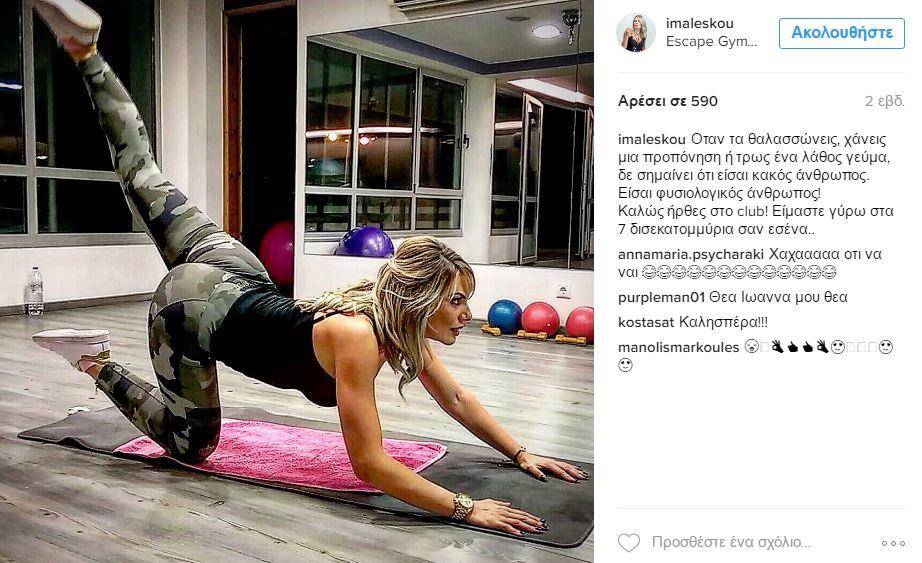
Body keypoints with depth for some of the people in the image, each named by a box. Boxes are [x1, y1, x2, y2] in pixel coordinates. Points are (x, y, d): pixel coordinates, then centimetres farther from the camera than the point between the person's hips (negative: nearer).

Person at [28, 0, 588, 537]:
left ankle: (86, 52, 28)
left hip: (236, 277, 7)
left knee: (144, 177, 24)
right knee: (192, 446, 12)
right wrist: (467, 507, -34)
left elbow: (458, 399, -1)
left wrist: (522, 455, -5)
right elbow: (368, 464, -35)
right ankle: (98, 362, 14)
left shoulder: (405, 324, -12)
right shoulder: (358, 338, -35)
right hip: (194, 307, -6)